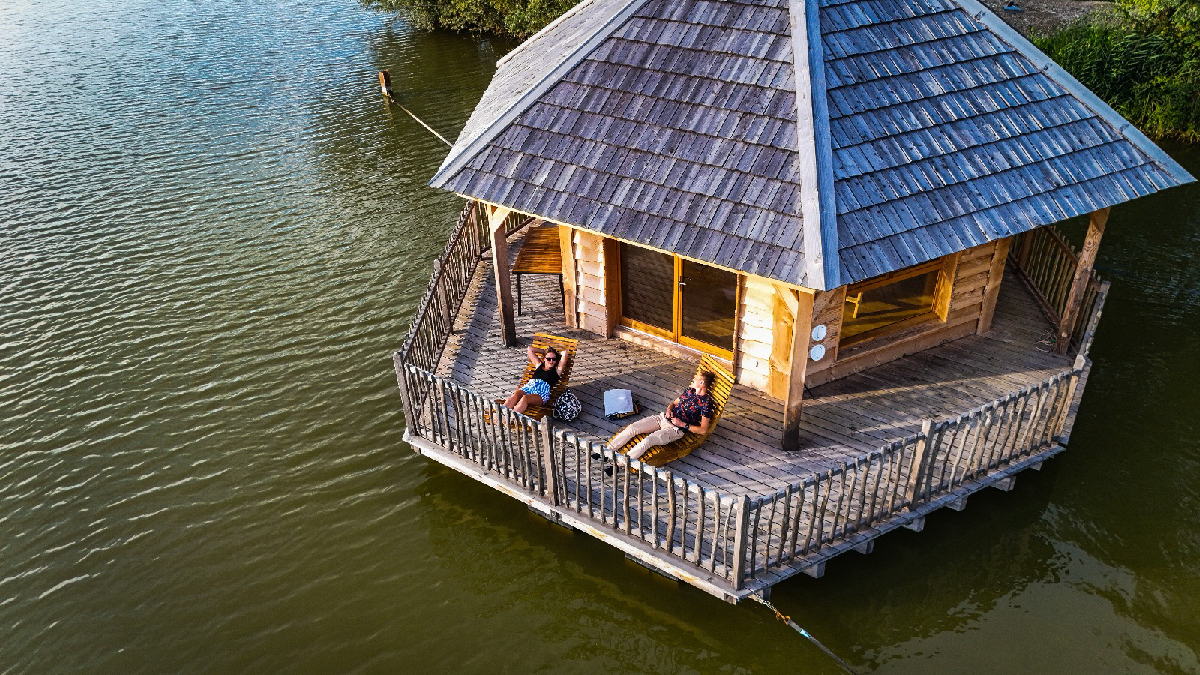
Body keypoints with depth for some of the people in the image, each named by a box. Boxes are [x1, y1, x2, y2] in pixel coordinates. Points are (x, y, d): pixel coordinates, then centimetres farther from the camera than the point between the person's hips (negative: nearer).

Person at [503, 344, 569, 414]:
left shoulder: (557, 370, 20)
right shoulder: (539, 365, 30)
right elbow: (530, 349, 38)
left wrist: (556, 353, 30)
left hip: (542, 392, -4)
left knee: (525, 398, -37)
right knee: (514, 396, -32)